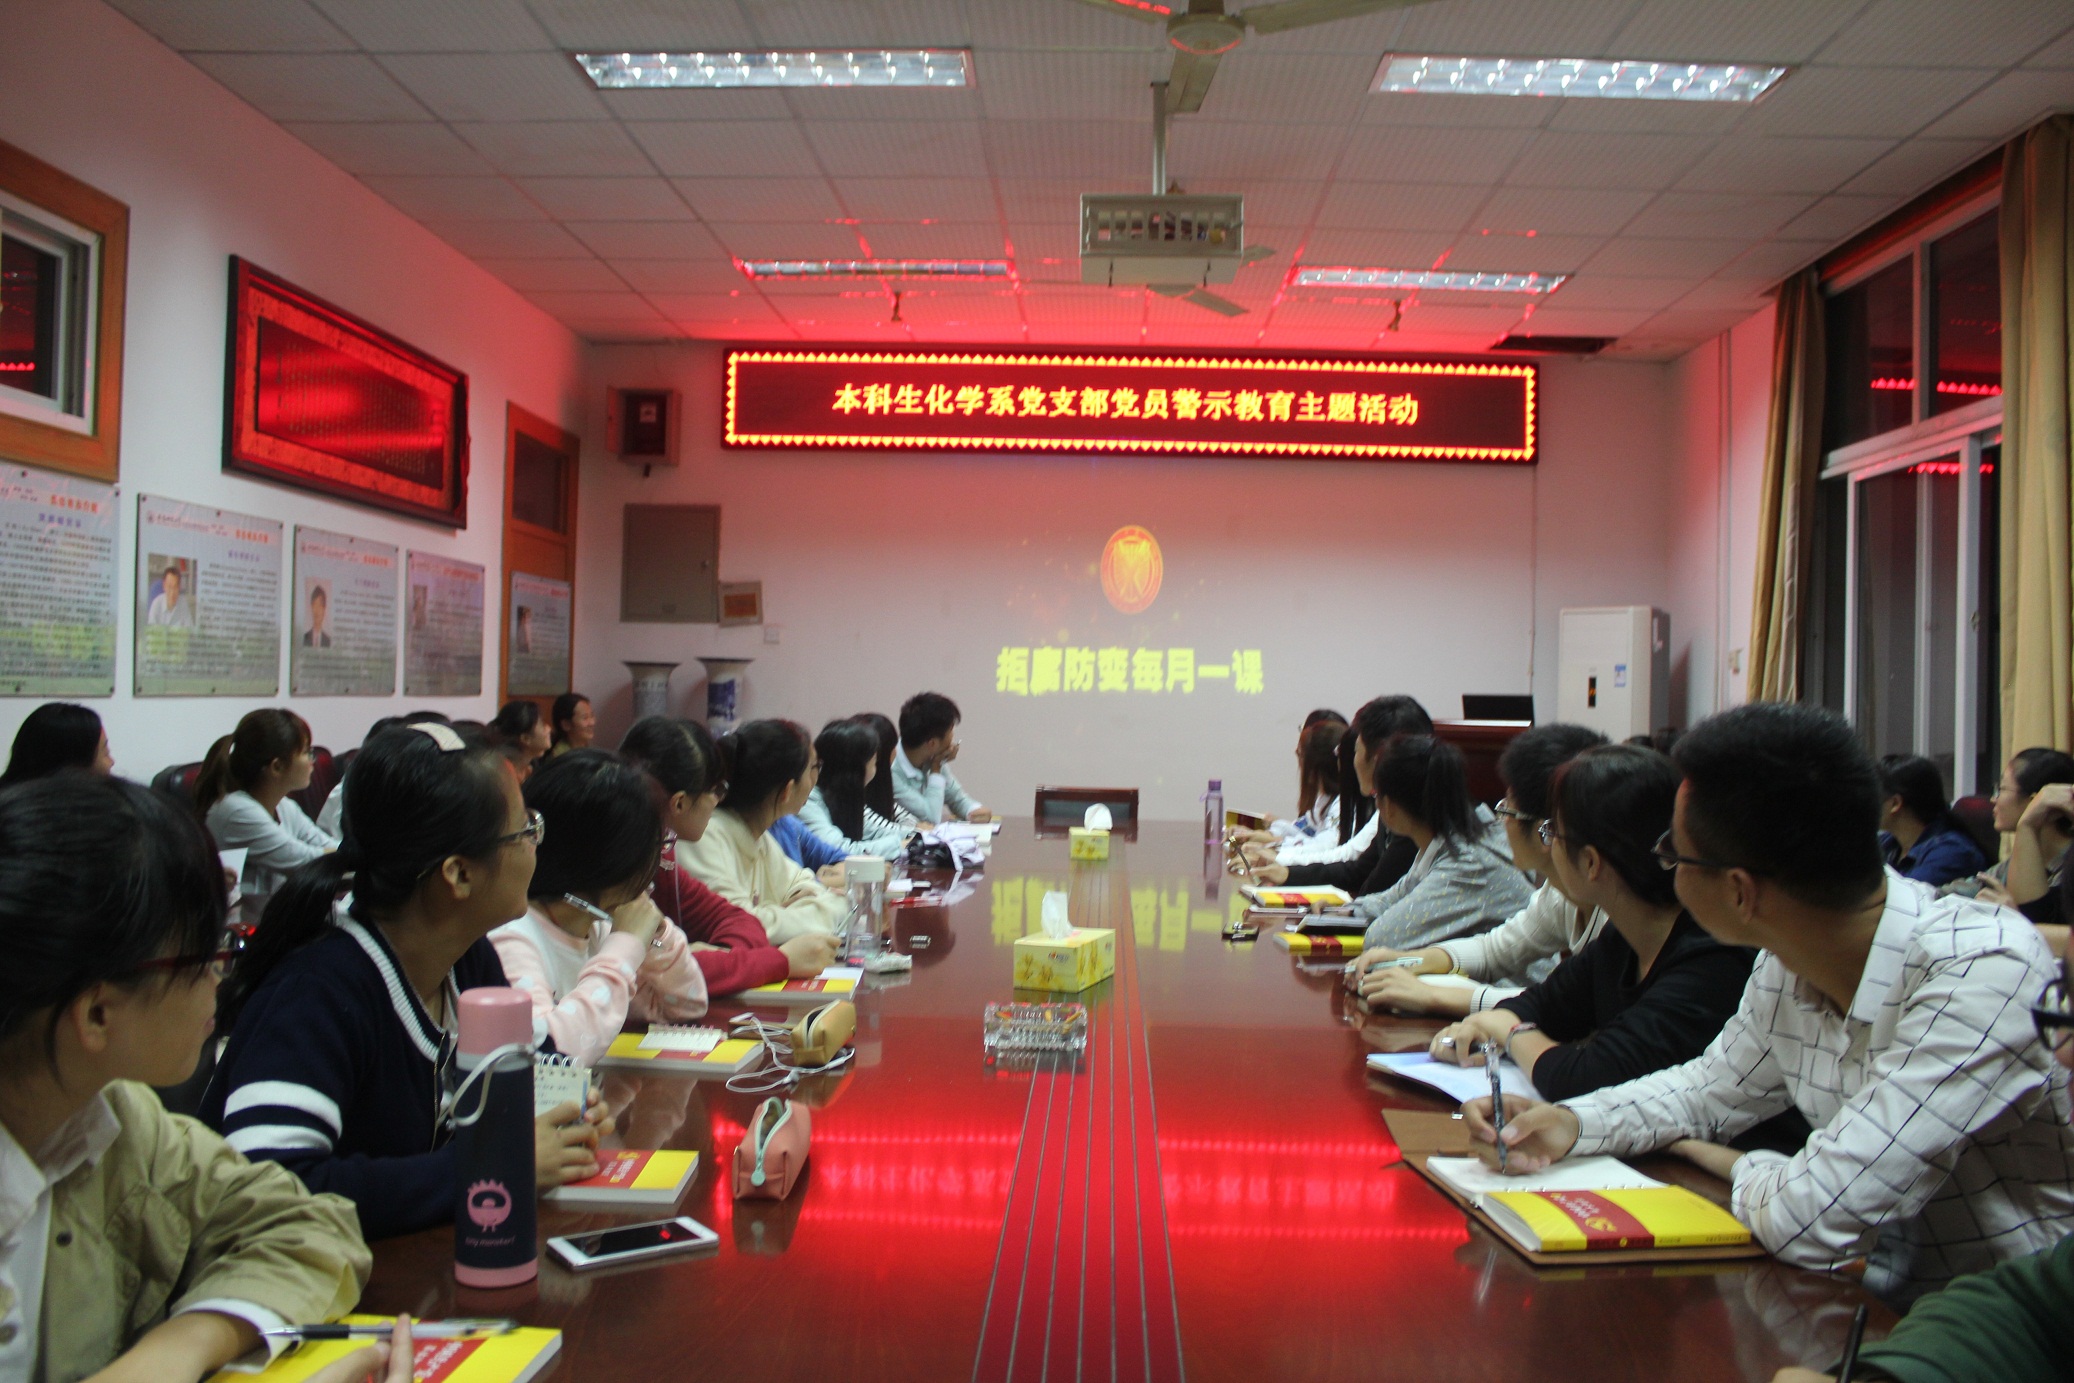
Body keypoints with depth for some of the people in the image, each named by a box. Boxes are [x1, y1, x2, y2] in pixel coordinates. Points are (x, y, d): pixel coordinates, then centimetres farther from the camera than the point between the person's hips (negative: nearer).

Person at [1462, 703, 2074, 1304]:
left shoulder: (1986, 974, -27)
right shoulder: (1784, 969, -4)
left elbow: (1811, 1225, -30)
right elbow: (1712, 1087, 15)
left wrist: (1736, 1168, -8)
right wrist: (1568, 1123, -3)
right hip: (1887, 1304, 6)